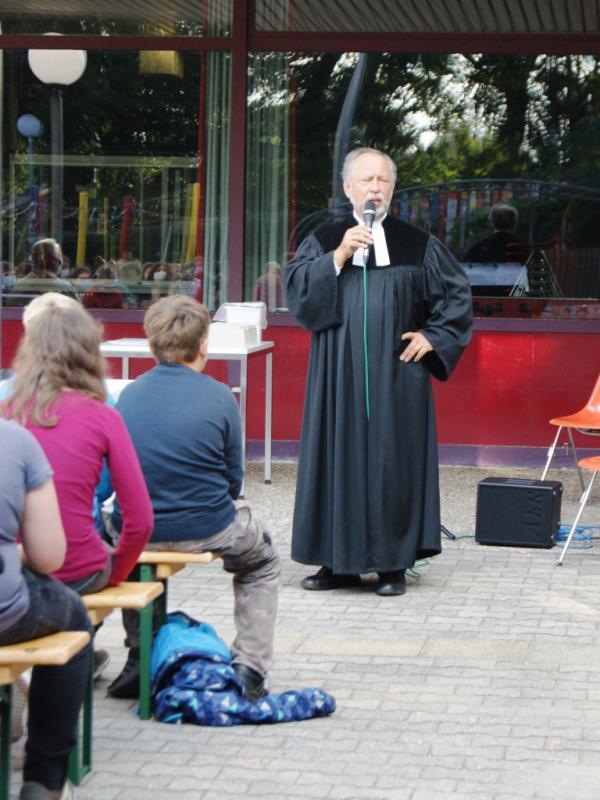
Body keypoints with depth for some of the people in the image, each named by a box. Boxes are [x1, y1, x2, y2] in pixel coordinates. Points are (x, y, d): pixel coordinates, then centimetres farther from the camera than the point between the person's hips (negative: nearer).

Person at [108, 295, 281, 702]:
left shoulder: (129, 394, -1)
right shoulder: (219, 397, -10)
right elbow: (233, 480, -4)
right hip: (205, 530, -3)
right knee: (263, 561, 29)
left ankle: (140, 661, 34)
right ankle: (249, 667, 15)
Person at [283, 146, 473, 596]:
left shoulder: (417, 245, 7)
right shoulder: (325, 241, 8)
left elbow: (458, 294, 12)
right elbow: (295, 287, -5)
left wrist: (432, 336, 1)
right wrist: (339, 255, -13)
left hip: (395, 376, -1)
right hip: (340, 376, 1)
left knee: (392, 460, -1)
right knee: (339, 458, 2)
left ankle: (393, 564, 6)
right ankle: (340, 562, 10)